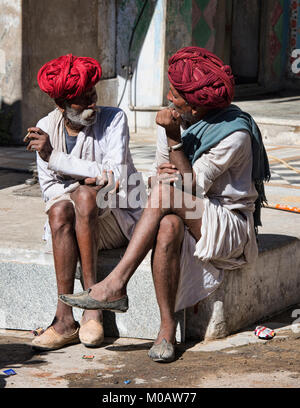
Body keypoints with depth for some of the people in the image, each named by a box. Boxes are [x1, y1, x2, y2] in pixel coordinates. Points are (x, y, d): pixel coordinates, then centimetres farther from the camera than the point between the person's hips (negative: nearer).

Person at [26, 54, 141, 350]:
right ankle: (65, 319, -38)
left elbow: (116, 178, -19)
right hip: (72, 225, 3)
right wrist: (94, 176, -20)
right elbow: (49, 188, -1)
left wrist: (53, 156, -23)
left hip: (116, 220, -2)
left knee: (83, 195, -34)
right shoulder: (46, 128, 2)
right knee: (59, 209, -33)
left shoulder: (113, 119, -8)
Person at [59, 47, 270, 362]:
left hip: (231, 225, -5)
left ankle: (116, 285, -33)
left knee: (167, 193, -31)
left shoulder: (234, 133, -17)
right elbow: (157, 176, 9)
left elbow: (193, 189, -20)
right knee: (168, 226, -33)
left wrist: (174, 139, -25)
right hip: (186, 220, 5)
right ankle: (167, 329, -31)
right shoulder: (173, 119, 4)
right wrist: (163, 173, -16)